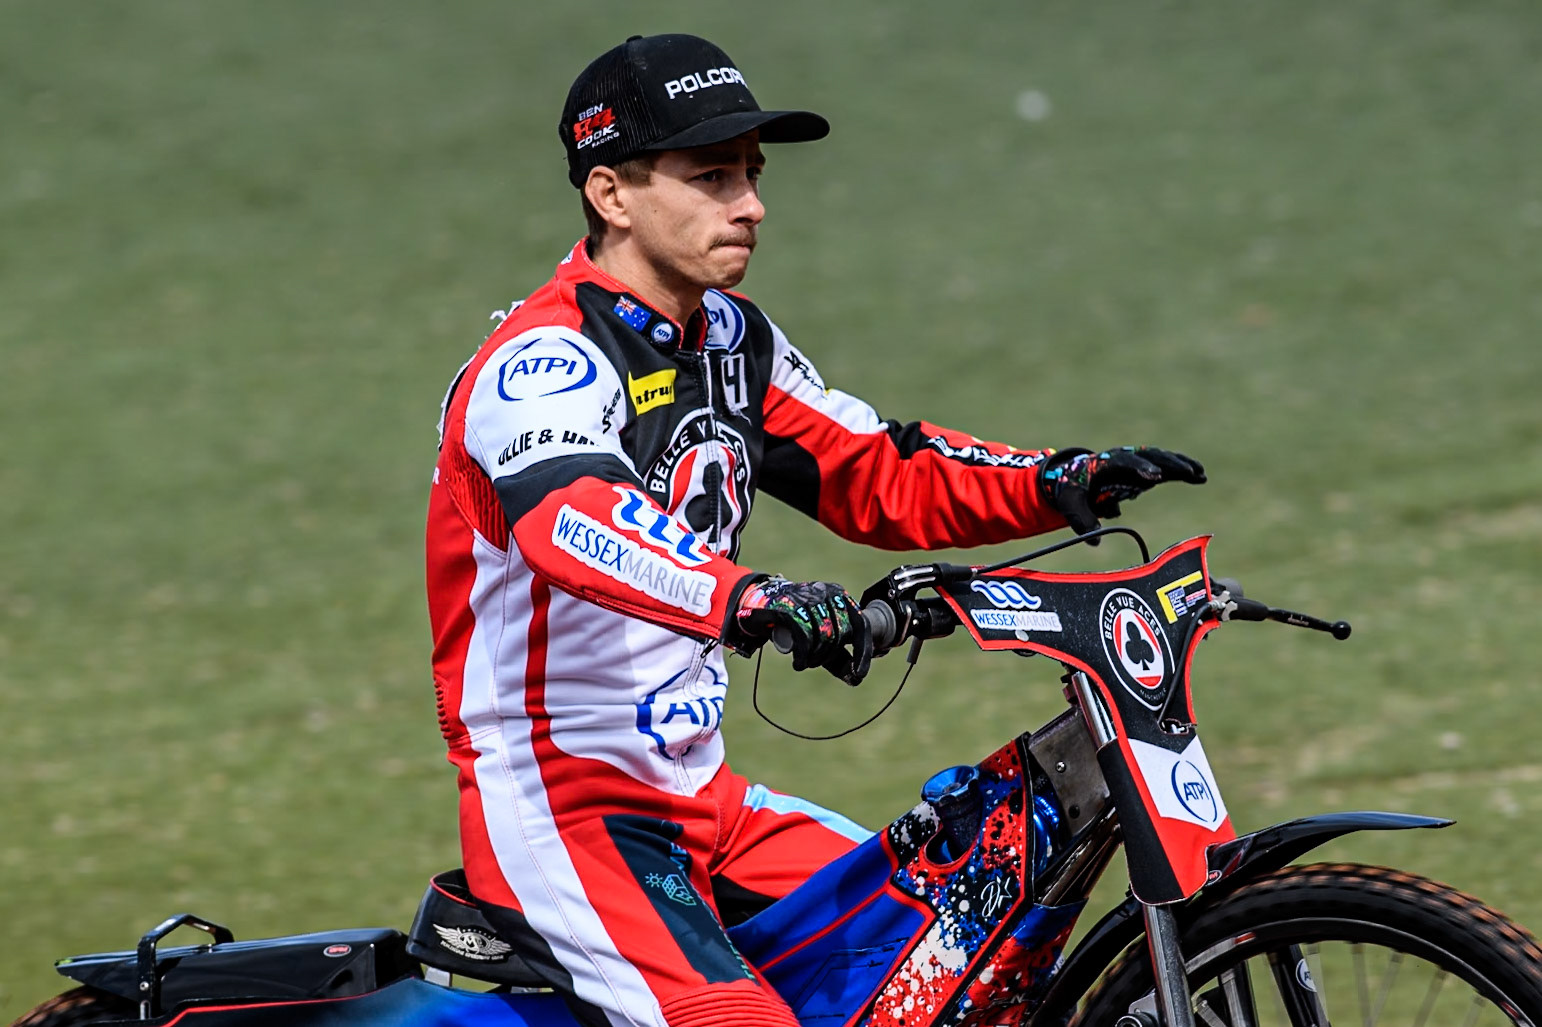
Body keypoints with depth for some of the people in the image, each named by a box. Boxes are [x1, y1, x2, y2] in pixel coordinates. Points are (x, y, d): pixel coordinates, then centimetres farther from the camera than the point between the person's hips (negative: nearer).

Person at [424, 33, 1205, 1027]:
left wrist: (1057, 482, -4)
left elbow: (873, 475, 14)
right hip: (560, 807, -9)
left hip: (700, 790, 9)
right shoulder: (546, 361, -19)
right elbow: (574, 523, -38)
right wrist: (746, 598, -56)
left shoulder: (730, 337, 10)